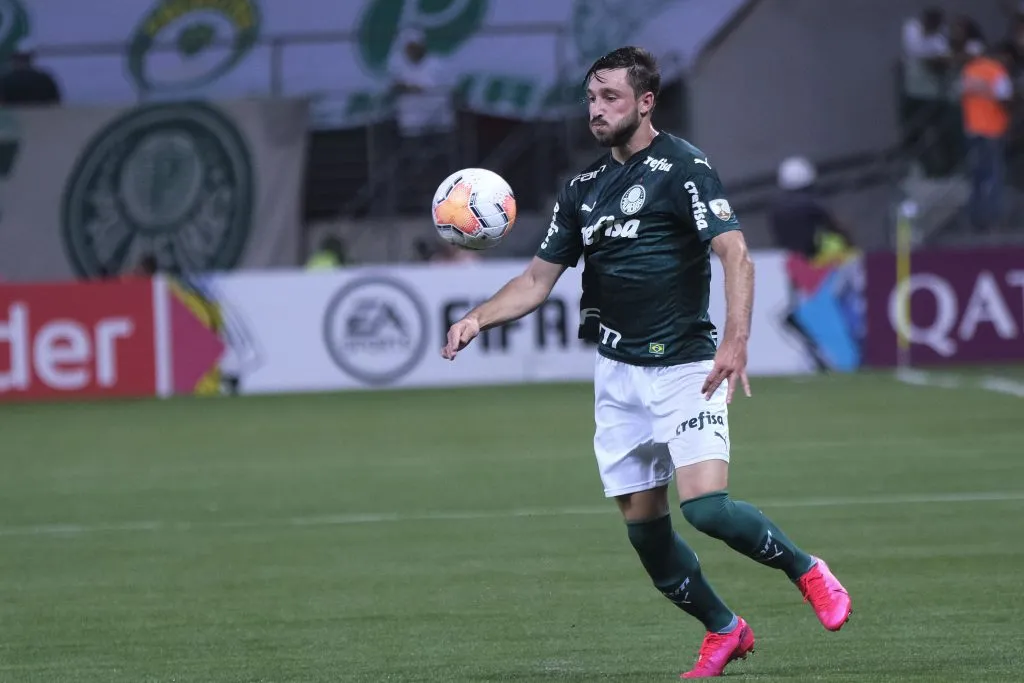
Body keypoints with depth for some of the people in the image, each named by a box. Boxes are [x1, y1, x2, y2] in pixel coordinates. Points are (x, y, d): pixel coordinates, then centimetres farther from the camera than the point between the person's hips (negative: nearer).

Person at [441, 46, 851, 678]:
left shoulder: (683, 167, -8)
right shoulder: (584, 188, 12)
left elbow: (736, 255, -18)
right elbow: (539, 279, 15)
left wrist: (735, 341, -32)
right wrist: (479, 318, -3)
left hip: (685, 366, -6)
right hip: (618, 373, 6)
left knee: (706, 505, -20)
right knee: (643, 523, 4)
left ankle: (806, 569, 5)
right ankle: (724, 632, 22)